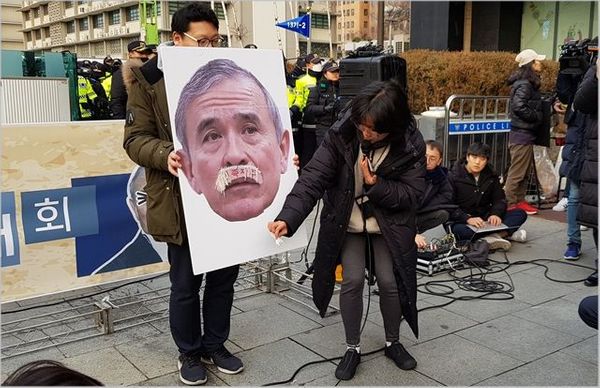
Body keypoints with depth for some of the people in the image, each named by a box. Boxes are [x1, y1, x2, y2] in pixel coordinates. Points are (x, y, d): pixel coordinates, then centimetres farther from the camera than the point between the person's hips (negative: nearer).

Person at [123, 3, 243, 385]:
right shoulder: (150, 79, -4)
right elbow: (135, 138, -7)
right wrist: (165, 155, -27)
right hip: (181, 201, -4)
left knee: (224, 276, 14)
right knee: (185, 283, 8)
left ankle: (215, 344, 35)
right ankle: (189, 352, 29)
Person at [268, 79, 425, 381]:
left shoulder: (411, 145, -21)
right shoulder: (341, 135, -22)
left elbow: (411, 195, -15)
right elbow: (312, 179, -27)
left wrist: (376, 184, -31)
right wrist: (288, 218, -40)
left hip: (388, 225, 0)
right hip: (346, 222, 0)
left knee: (390, 282, 1)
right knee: (352, 280, -5)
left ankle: (393, 342, 29)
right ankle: (353, 348, 17)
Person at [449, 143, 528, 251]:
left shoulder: (491, 176, 9)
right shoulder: (454, 176, -8)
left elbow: (500, 199, 8)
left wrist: (496, 214, -15)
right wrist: (468, 219, -32)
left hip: (485, 220, 6)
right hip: (462, 220, -5)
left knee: (520, 214, -9)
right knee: (459, 230, -40)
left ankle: (492, 236, -31)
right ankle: (507, 232, -33)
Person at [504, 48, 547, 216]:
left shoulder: (529, 83, 13)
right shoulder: (524, 84, -16)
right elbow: (519, 107, -26)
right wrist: (538, 116, -15)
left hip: (526, 133, 10)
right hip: (522, 134, -10)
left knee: (524, 171, 17)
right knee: (517, 171, -3)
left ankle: (520, 200, 25)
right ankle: (510, 204, 4)